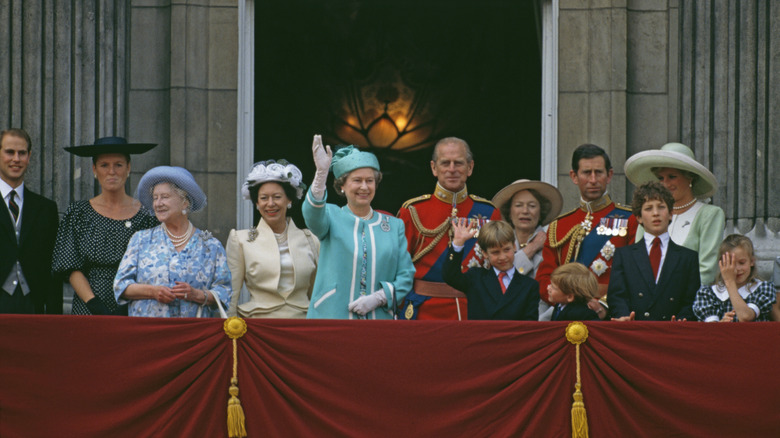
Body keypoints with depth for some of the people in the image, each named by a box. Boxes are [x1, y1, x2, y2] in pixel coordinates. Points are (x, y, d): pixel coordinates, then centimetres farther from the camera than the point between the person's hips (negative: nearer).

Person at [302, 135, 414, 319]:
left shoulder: (394, 226, 13)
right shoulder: (331, 217, 7)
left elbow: (406, 275, 9)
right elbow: (312, 213, -18)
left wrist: (378, 298, -8)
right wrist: (321, 173, -34)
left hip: (378, 317, 2)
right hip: (331, 315, -2)